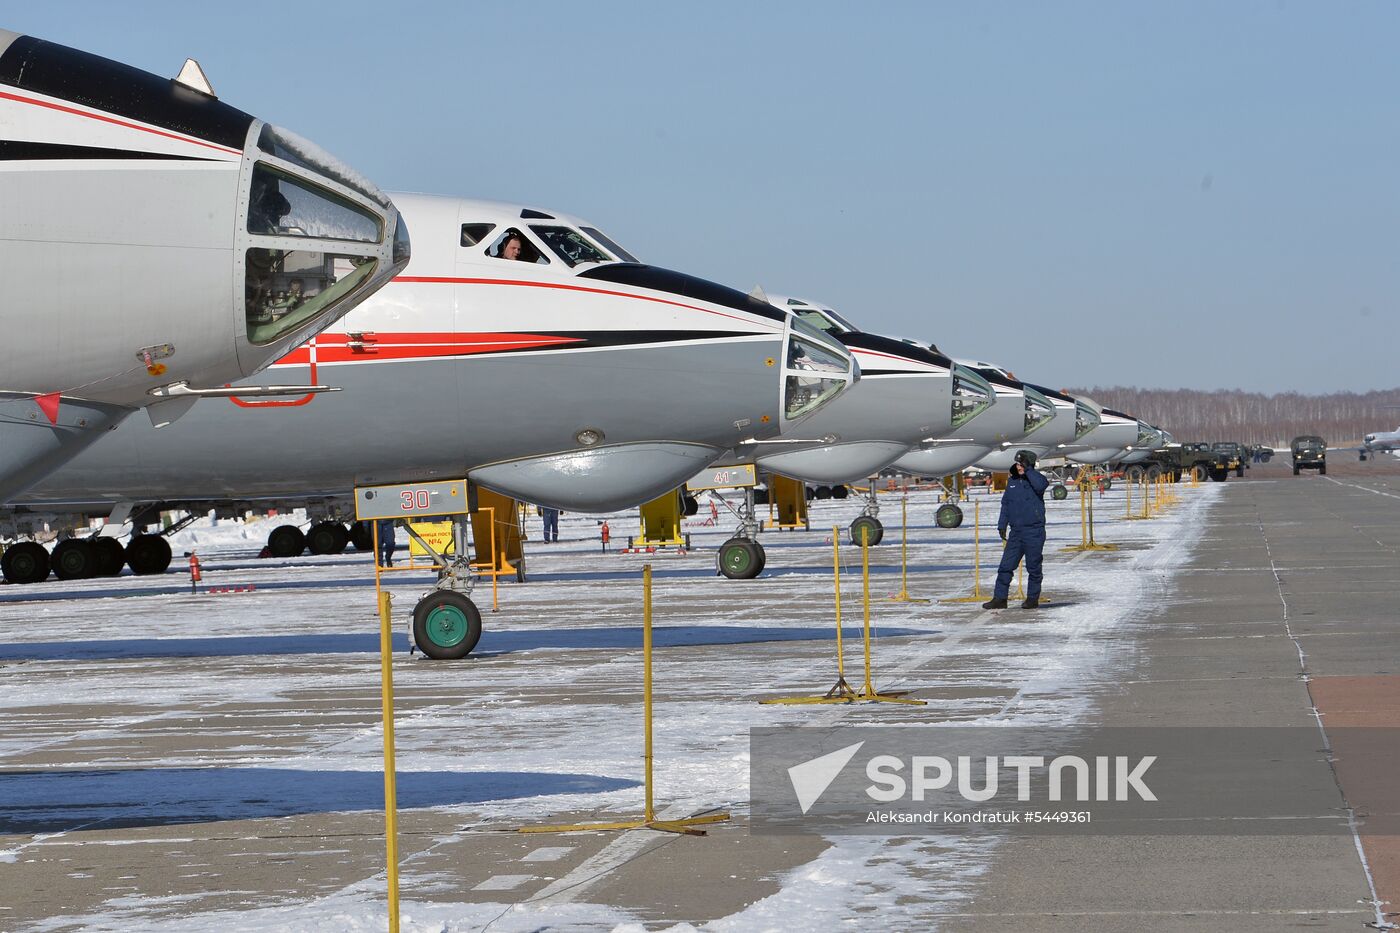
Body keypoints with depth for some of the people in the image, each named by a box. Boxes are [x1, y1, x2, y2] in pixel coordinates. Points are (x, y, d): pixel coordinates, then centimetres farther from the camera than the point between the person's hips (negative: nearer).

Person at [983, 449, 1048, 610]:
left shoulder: (1036, 478, -4)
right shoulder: (1012, 481, 12)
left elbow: (1040, 485, -29)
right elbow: (1005, 504, 18)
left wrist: (1028, 470, -20)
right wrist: (1002, 525, 13)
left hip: (1034, 531, -5)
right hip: (1016, 531, 5)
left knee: (1033, 567, 2)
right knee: (1006, 566, 2)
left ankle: (1033, 598, 14)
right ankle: (1000, 598, 6)